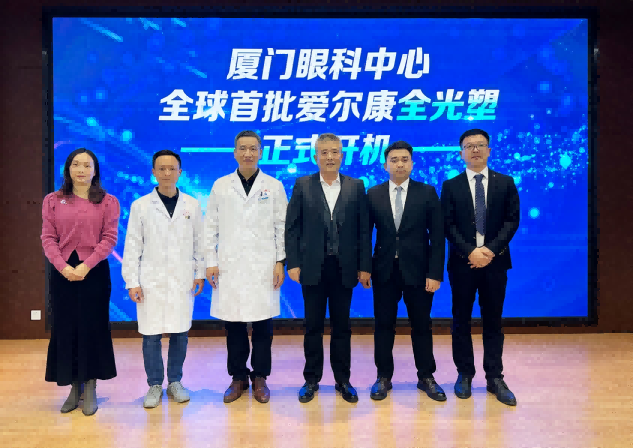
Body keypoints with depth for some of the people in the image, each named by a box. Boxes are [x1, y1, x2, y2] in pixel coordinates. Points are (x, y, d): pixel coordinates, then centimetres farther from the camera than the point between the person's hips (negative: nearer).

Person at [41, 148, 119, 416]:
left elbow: (110, 238, -5)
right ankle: (74, 388, 20)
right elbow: (48, 238, 1)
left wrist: (85, 266, -16)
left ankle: (90, 390, 15)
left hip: (94, 271, -2)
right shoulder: (52, 201, 8)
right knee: (64, 328, 6)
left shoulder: (108, 202, 3)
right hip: (62, 272, 2)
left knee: (93, 328, 2)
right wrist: (63, 267, -15)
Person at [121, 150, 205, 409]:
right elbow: (132, 246, 1)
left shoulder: (192, 205, 5)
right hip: (151, 281, -1)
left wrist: (200, 274, 4)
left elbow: (199, 242, 8)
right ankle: (155, 385, 17)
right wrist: (132, 282, -3)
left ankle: (175, 382, 23)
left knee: (180, 333, 6)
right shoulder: (140, 206, 2)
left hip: (182, 281, 1)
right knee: (151, 335, 2)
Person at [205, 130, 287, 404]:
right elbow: (211, 227, 6)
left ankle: (260, 378, 19)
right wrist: (210, 262, 1)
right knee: (233, 325, 6)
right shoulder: (220, 186, 6)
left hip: (263, 268, -1)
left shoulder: (274, 186, 4)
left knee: (263, 325, 3)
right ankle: (238, 377, 21)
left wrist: (280, 262, -3)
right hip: (229, 268, 1)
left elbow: (282, 227, 3)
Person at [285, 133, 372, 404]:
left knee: (342, 326, 10)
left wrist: (364, 267, -1)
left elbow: (364, 229, 3)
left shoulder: (356, 186, 4)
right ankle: (311, 380, 22)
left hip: (344, 268, 1)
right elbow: (292, 227, 1)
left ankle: (343, 380, 22)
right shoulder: (303, 185, 2)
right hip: (313, 268, 0)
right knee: (313, 326, 8)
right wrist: (292, 263, -6)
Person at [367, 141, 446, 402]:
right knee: (383, 325, 9)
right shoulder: (373, 194, 4)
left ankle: (426, 377, 25)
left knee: (421, 326, 9)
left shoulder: (427, 193, -1)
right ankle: (383, 377, 23)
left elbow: (437, 236, -3)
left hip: (418, 270, -1)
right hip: (384, 271, 1)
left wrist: (435, 273, -9)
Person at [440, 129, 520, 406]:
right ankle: (465, 375, 19)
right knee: (461, 321, 7)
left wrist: (491, 250, -13)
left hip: (494, 261, 1)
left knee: (493, 321, 7)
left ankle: (495, 378, 16)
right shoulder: (451, 186, 5)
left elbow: (512, 220, -1)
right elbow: (448, 225, -2)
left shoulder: (505, 183, 7)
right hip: (462, 263, 0)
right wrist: (470, 252, -15)